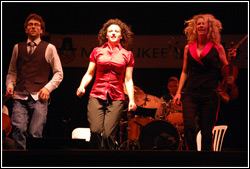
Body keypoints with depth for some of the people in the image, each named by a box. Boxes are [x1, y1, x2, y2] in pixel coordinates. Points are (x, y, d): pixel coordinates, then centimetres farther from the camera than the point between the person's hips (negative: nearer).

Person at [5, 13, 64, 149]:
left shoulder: (49, 48, 10)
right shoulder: (18, 48, 16)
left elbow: (59, 73, 11)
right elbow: (11, 72, 22)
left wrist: (48, 87, -3)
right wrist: (9, 85, 3)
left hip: (39, 98, -1)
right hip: (20, 98, 1)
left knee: (35, 133, -9)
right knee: (19, 129, -18)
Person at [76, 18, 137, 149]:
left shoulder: (127, 55, 11)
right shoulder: (97, 52, 13)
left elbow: (128, 80, 10)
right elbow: (89, 74, 14)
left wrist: (131, 99, -1)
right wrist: (82, 87, -5)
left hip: (116, 99, -1)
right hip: (97, 96, 1)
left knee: (108, 134, -13)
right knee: (95, 131, -16)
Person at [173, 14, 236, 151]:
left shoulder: (217, 48, 4)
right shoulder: (189, 48, 11)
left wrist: (230, 58, -9)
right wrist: (179, 92, 11)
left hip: (210, 94, -2)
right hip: (191, 93, 2)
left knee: (206, 131, 0)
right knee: (189, 126, -17)